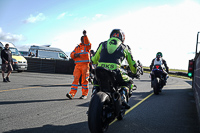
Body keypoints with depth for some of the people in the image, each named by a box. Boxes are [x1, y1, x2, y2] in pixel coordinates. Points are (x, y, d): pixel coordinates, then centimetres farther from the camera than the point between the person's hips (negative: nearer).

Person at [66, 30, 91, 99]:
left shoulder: (87, 46, 7)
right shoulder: (77, 47, 21)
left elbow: (87, 42, -17)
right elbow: (71, 54, 17)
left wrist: (85, 35, -31)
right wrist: (75, 55, -6)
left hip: (85, 65, -3)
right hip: (77, 65, 3)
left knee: (85, 80, 1)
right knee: (76, 79, -5)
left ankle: (84, 94, 9)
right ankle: (72, 94, -10)